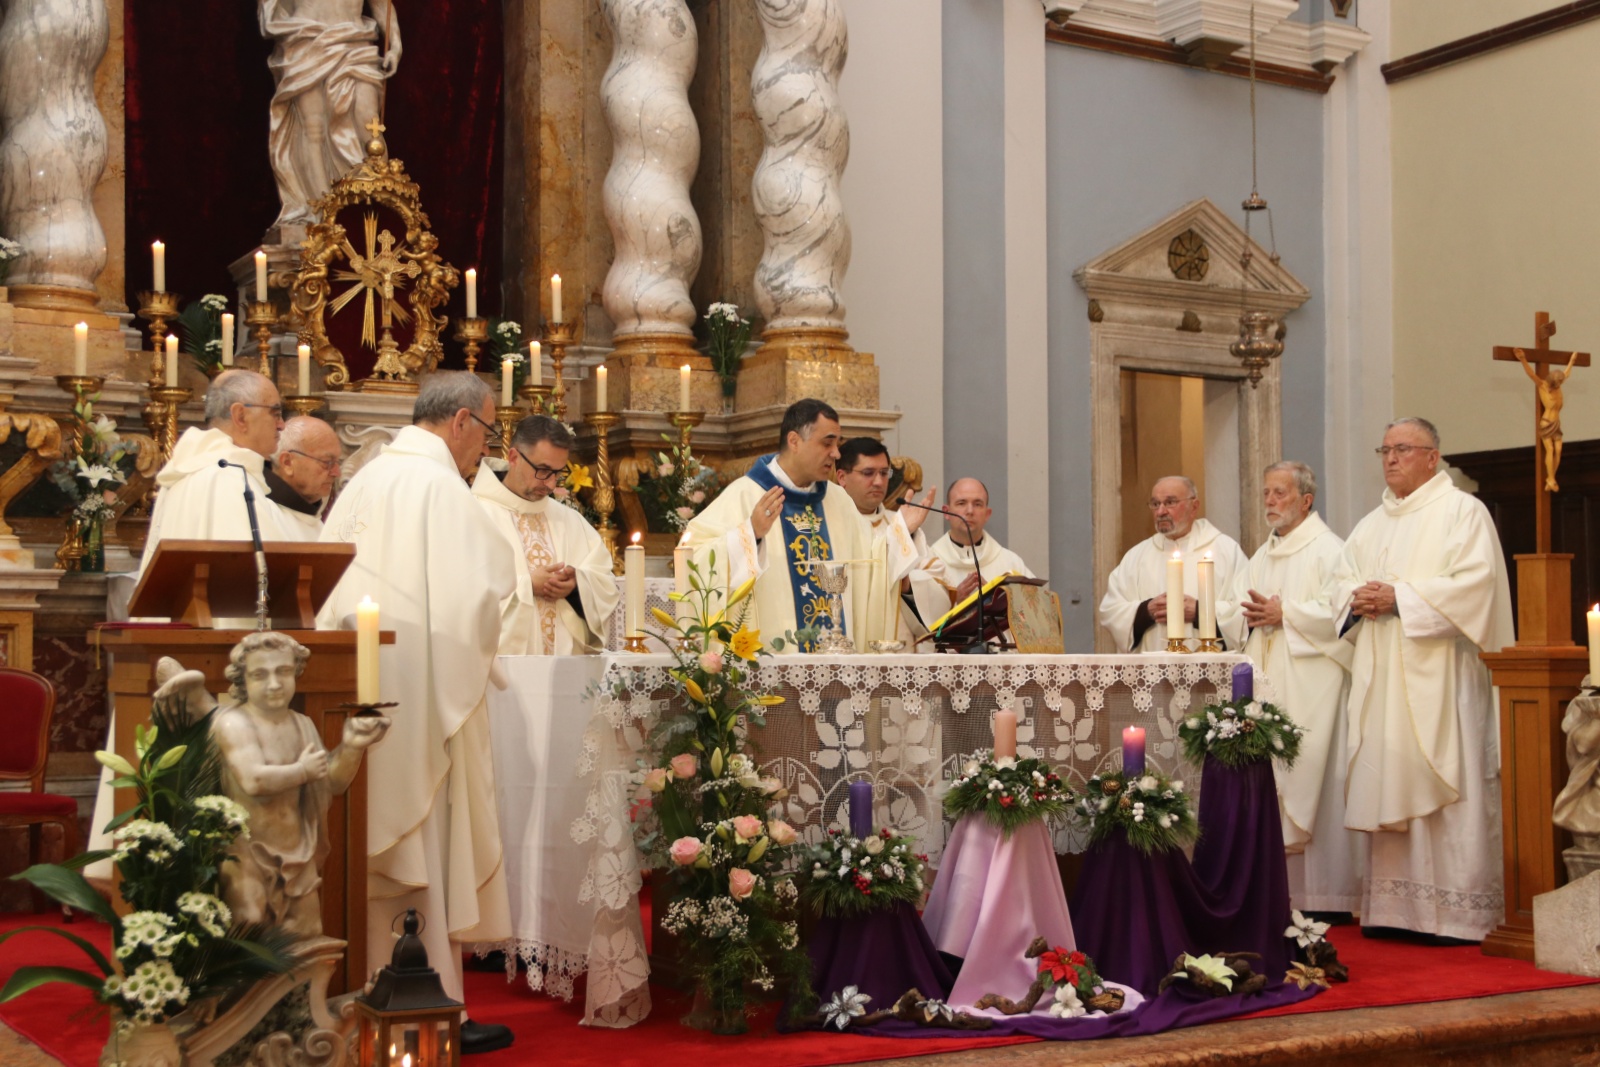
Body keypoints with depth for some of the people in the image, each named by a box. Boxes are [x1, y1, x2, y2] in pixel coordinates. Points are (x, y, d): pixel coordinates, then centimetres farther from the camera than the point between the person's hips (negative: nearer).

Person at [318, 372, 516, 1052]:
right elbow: (473, 595, -18)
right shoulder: (440, 486, -13)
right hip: (426, 695, -8)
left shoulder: (366, 480, 13)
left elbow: (331, 590, 14)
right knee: (437, 847, -1)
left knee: (376, 854, 12)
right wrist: (472, 653, 1)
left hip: (362, 689, 8)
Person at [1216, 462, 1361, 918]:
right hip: (1266, 683, 7)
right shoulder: (1262, 556, 22)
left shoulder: (1328, 549, -2)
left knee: (1310, 784, -9)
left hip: (1310, 684, -7)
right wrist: (1251, 614, -4)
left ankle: (1324, 895, -5)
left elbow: (1337, 610, -14)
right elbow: (1231, 608, 16)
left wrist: (1285, 614, -15)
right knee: (1268, 782, 3)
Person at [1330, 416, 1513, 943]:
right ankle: (1393, 908, 9)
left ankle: (1460, 913, -4)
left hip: (1438, 677, -6)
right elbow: (1340, 581, 21)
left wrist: (1399, 598, -16)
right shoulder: (1372, 524, 21)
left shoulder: (1462, 511, -1)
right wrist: (1356, 599, -3)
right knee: (1385, 784, 4)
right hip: (1380, 679, 7)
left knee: (1444, 789, -8)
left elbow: (1474, 583, -12)